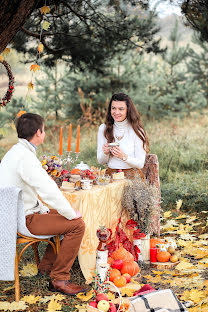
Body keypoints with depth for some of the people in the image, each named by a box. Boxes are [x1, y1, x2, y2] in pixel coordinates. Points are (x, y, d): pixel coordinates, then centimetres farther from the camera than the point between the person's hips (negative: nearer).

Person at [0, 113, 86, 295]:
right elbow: (49, 192, -26)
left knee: (65, 217, 22)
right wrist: (72, 214, -13)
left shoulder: (15, 152, 11)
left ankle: (46, 264, 25)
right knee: (77, 224, -13)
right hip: (24, 220, -11)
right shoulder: (26, 157, -23)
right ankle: (59, 279, -6)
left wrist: (42, 210, 12)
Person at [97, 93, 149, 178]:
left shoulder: (137, 130, -3)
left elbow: (140, 164, -4)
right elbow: (101, 161, 9)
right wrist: (105, 153, -12)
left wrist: (123, 156, -20)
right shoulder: (103, 128, 7)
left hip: (132, 176, -2)